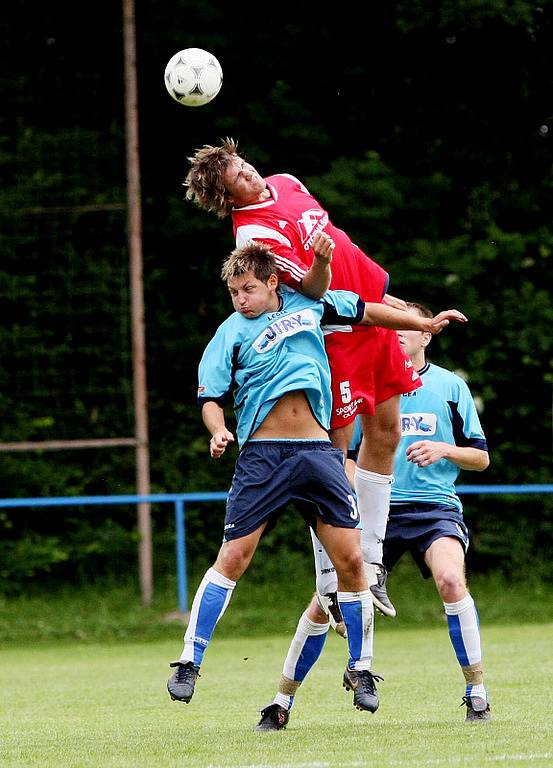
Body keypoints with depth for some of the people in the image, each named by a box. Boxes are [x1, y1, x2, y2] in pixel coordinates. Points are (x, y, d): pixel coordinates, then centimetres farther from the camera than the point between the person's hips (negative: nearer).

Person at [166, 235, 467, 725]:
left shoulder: (308, 305, 11)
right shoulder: (232, 334, 1)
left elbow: (364, 311, 25)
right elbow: (211, 398, -2)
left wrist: (425, 324, 32)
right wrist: (218, 430, -23)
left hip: (318, 452, 3)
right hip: (262, 455, -3)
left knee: (350, 561, -3)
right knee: (233, 558, -11)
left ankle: (360, 668, 12)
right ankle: (190, 661, -2)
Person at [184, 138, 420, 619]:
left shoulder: (286, 183, 6)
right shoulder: (254, 233, -21)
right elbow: (314, 289, -25)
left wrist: (381, 290, 23)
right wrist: (321, 263, -46)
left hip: (373, 316, 8)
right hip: (337, 338, -8)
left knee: (386, 434, 12)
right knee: (334, 451, -7)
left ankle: (370, 562, 22)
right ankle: (329, 583, -1)